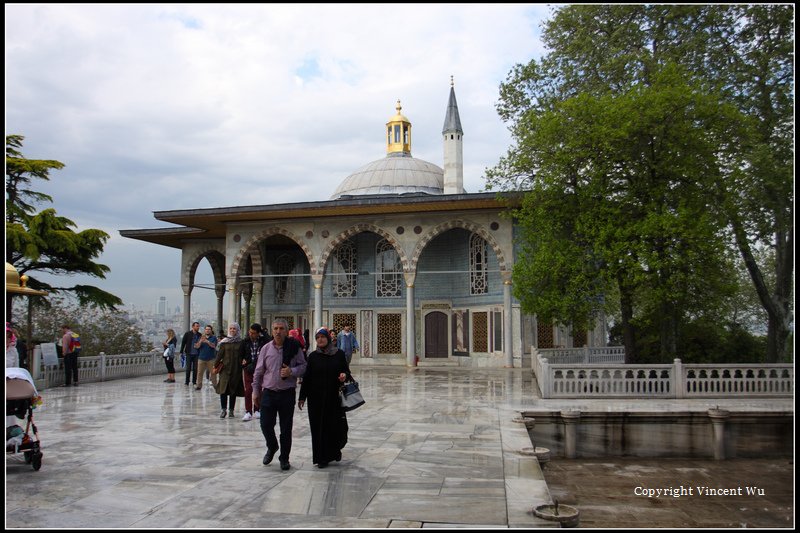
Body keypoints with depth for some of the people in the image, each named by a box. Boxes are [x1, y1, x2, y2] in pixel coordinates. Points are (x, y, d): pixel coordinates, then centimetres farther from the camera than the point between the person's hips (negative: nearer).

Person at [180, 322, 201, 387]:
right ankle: (187, 382, 9)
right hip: (189, 354, -2)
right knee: (188, 368, 0)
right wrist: (181, 352, -3)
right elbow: (183, 343, 1)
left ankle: (194, 382, 13)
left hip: (196, 354, 2)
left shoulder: (199, 335, 5)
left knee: (195, 369, 4)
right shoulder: (187, 334, -1)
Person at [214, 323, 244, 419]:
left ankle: (231, 410, 13)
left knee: (233, 390, 5)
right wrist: (215, 365, 0)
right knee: (223, 389, -6)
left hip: (236, 369, 0)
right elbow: (219, 354, 3)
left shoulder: (241, 342, 3)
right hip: (225, 368, 0)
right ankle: (223, 409, 3)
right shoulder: (224, 342, 3)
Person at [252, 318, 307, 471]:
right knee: (266, 425, 3)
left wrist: (292, 371, -16)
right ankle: (272, 447, 33)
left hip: (287, 393, -1)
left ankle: (284, 458, 22)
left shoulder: (294, 348, -2)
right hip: (268, 393, 1)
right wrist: (256, 392, 8)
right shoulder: (266, 348, 2)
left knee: (286, 428, 6)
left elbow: (303, 366, 4)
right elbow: (258, 372, 8)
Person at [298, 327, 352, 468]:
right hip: (316, 398, 0)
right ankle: (322, 458, 11)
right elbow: (307, 377, 5)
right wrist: (302, 397, 4)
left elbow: (346, 371, 8)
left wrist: (344, 375, -17)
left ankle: (335, 450, 28)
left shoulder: (339, 354, 1)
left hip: (334, 397, 0)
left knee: (335, 426, 2)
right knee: (319, 427, 2)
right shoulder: (313, 356, 3)